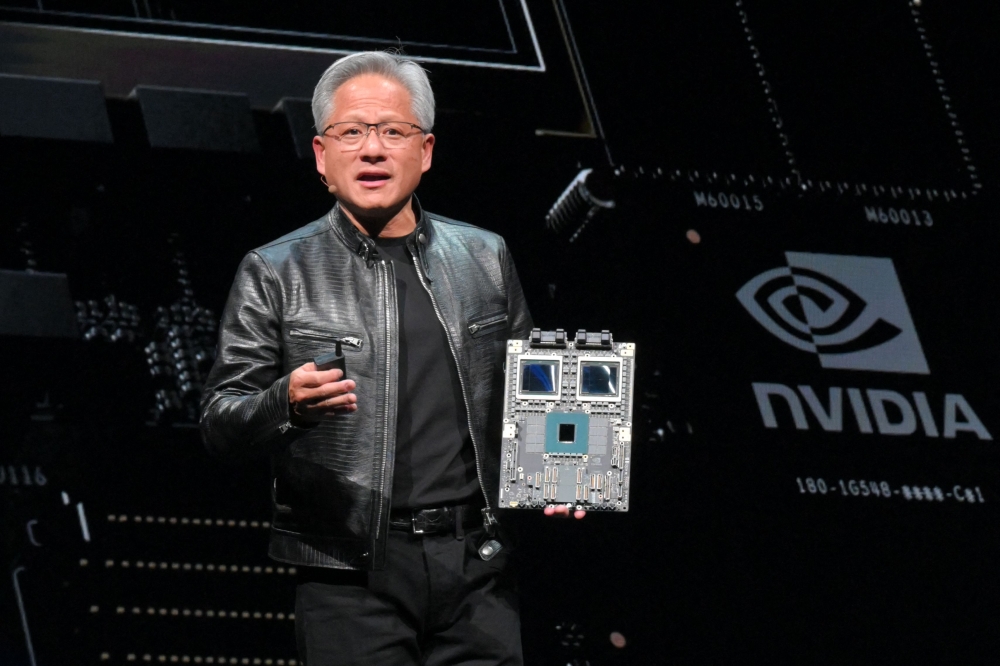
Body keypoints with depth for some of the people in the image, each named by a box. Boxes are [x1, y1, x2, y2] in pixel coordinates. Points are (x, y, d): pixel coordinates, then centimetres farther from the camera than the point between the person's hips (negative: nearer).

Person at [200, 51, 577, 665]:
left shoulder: (485, 259, 12)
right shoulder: (276, 274, 2)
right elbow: (220, 424, -2)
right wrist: (287, 404, -22)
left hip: (478, 569, 3)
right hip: (351, 579, -3)